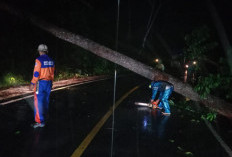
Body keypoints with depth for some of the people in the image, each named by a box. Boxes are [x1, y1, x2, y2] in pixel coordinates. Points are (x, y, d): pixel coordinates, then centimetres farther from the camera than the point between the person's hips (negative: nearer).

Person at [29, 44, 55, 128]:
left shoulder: (39, 60, -14)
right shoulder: (51, 61, 7)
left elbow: (36, 73, -17)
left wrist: (32, 83, -11)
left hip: (40, 83, -7)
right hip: (48, 82, 7)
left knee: (38, 102, -5)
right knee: (46, 101, 16)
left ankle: (40, 121, -7)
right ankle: (44, 117, 28)